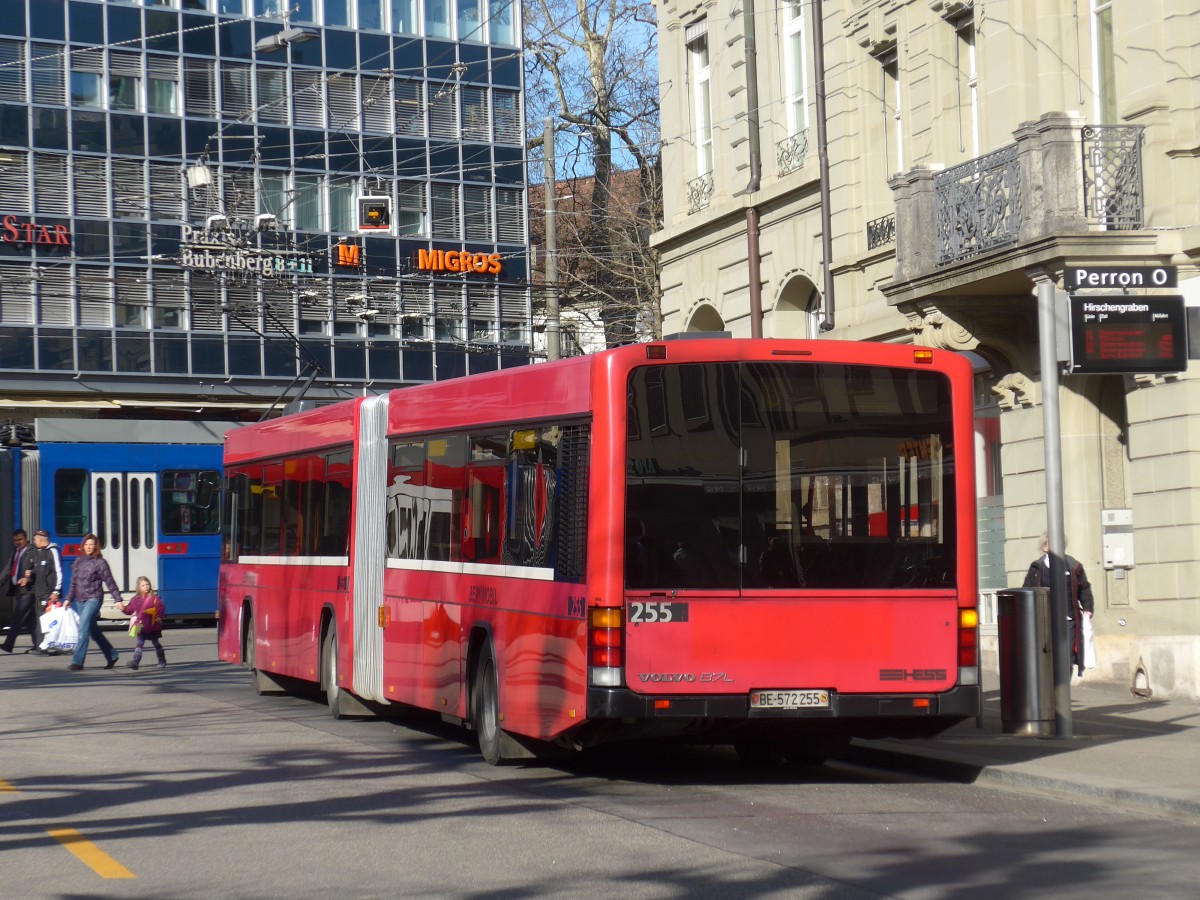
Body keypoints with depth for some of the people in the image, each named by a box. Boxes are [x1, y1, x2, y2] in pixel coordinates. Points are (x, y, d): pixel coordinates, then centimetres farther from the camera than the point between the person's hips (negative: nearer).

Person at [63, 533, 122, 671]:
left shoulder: (100, 562, -5)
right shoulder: (79, 561, 11)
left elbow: (110, 582, -6)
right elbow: (74, 582, 17)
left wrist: (118, 599, -9)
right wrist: (68, 599, 12)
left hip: (93, 599, -7)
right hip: (80, 600, 7)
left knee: (83, 628, -16)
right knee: (93, 630, 14)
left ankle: (77, 661, -17)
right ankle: (112, 655, 28)